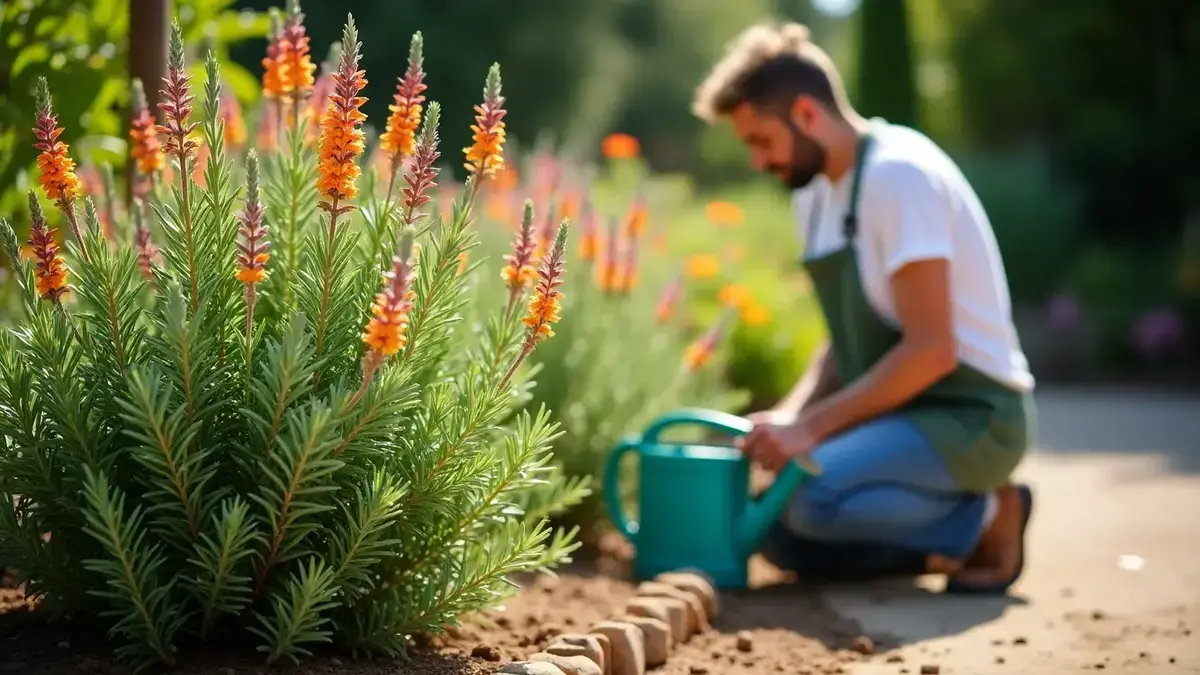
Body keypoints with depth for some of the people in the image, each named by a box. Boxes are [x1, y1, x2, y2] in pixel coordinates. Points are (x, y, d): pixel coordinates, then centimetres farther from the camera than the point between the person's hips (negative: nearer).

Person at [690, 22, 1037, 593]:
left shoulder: (898, 176, -18)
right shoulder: (814, 194, 10)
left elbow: (931, 350, -24)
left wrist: (811, 427, -23)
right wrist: (789, 416, -1)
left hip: (971, 416, -9)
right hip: (900, 414, 9)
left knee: (812, 498, -31)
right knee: (777, 535, -3)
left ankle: (987, 518, -6)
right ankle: (962, 541, 7)